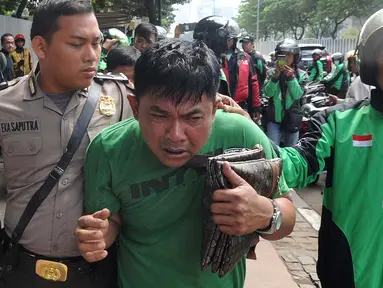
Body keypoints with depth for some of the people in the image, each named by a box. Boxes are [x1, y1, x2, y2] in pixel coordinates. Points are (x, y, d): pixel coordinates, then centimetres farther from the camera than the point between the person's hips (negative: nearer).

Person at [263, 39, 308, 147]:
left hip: (292, 119, 0)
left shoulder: (301, 75, -1)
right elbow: (267, 93, -11)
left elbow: (297, 95, -12)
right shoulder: (273, 72, 0)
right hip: (274, 118, 0)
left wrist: (291, 77, -21)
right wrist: (275, 76, -22)